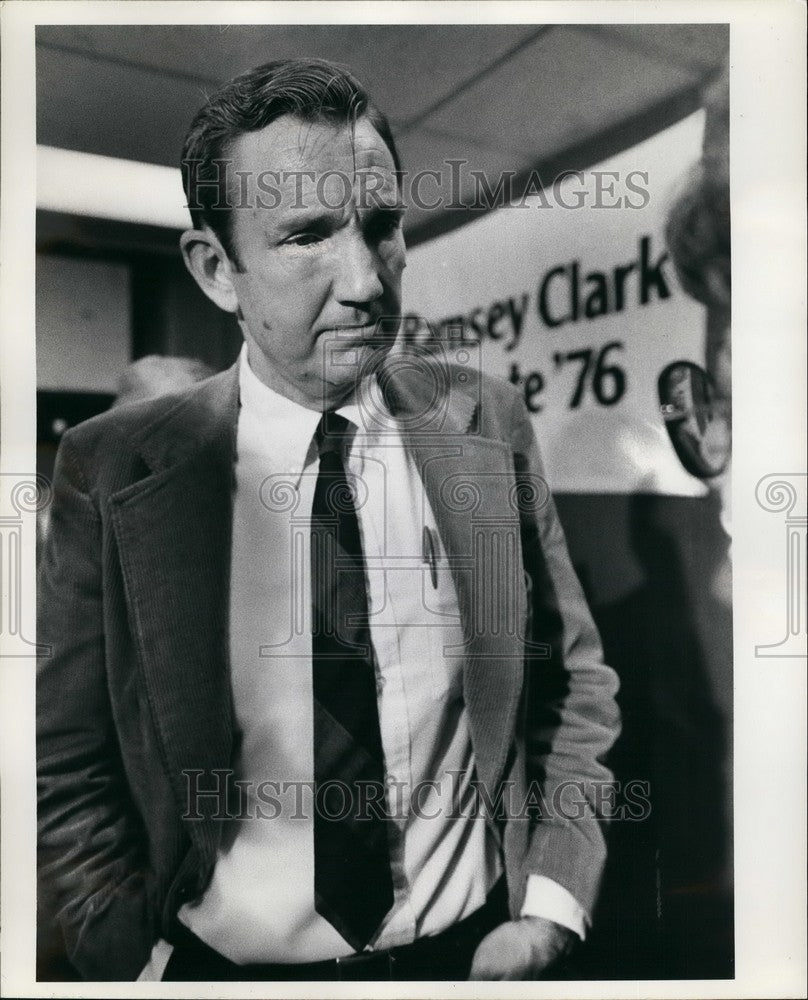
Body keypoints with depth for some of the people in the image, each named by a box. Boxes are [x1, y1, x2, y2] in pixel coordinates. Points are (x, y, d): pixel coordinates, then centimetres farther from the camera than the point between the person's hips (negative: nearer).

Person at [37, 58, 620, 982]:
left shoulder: (482, 422, -10)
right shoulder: (113, 470, -13)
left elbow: (574, 684, -2)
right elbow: (67, 770, -5)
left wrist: (547, 910, -8)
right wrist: (142, 960, -12)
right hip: (226, 962, 0)